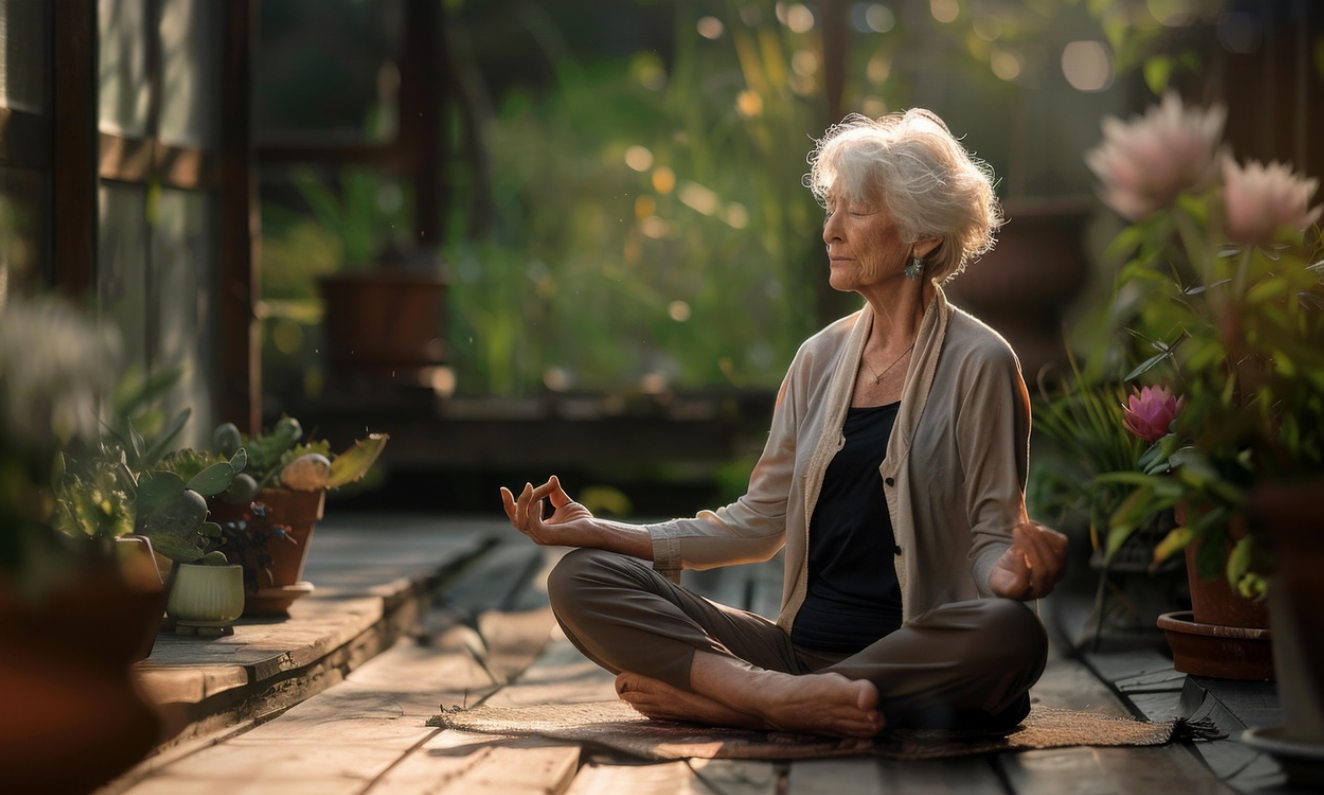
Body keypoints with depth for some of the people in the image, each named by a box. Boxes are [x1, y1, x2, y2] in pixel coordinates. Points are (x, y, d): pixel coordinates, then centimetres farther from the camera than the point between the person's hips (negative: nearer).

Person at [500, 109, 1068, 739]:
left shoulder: (977, 364, 0)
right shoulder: (821, 359, 15)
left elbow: (991, 537, -1)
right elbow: (759, 520, 16)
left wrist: (1013, 576, -26)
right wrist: (602, 532, 8)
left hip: (912, 657, -4)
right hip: (798, 647, 4)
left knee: (1010, 633, -39)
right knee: (580, 578, -11)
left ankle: (708, 697, -33)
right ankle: (779, 695, -33)